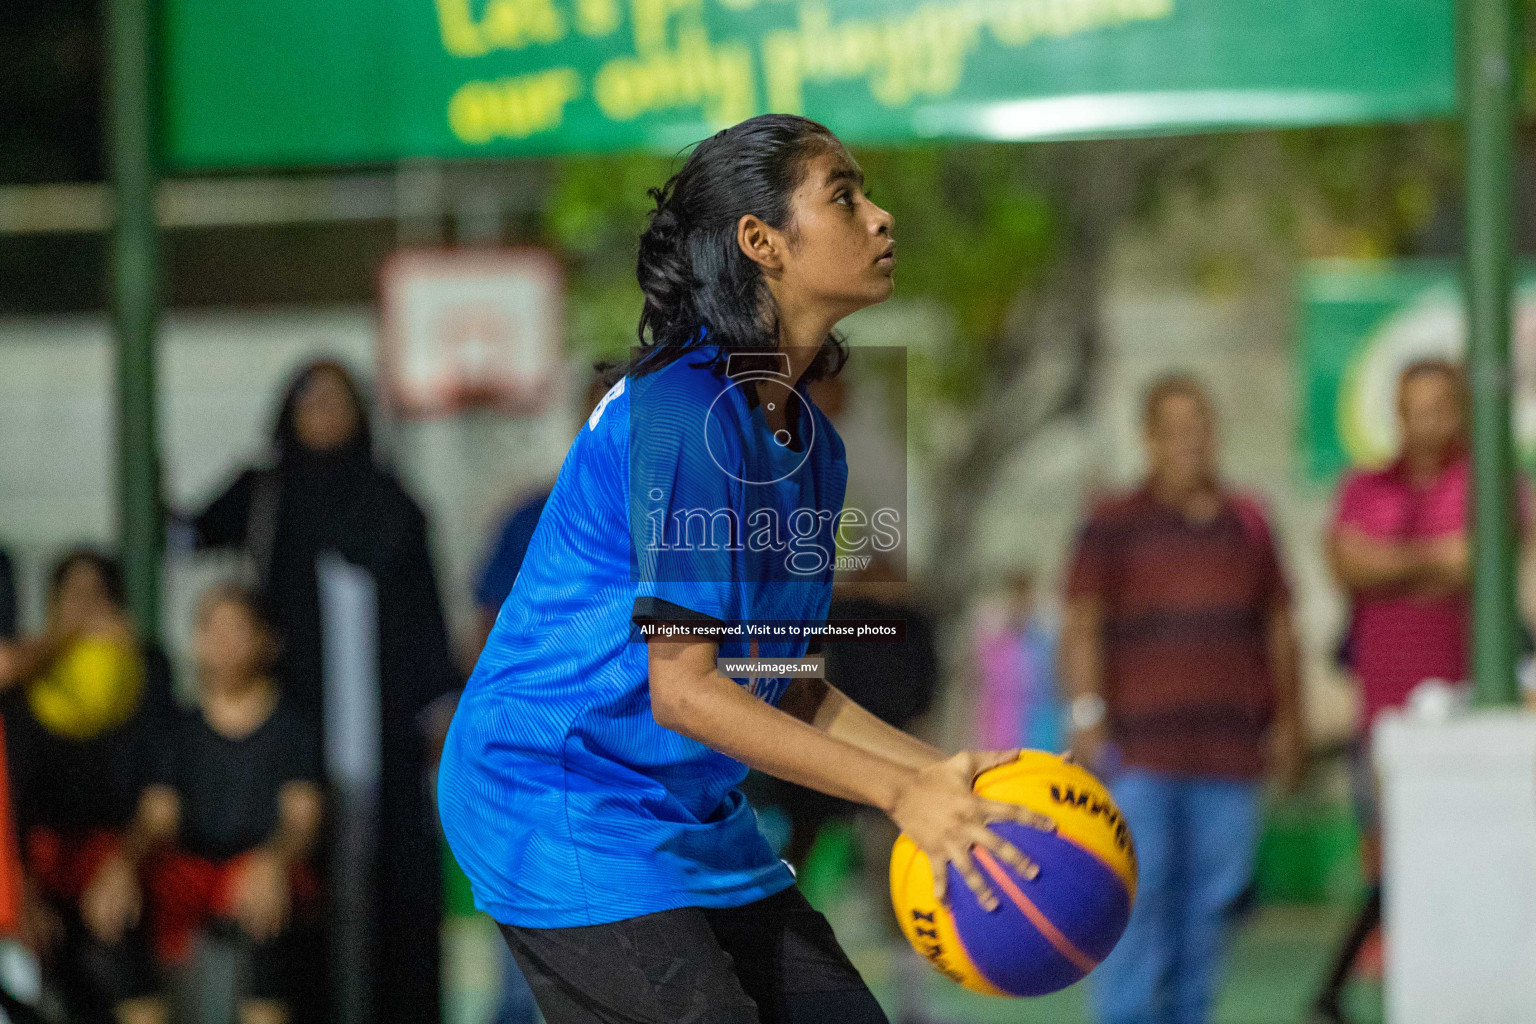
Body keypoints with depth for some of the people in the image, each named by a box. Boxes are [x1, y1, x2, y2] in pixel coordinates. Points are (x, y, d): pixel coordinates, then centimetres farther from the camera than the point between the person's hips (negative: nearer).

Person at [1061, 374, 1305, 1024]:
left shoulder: (1247, 526, 16)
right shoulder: (1114, 526, 5)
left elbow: (1279, 627, 19)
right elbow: (1081, 627, -1)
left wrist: (1288, 722, 13)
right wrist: (1088, 718, -12)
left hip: (1228, 750, 4)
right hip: (1139, 753, -3)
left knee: (1207, 899, 2)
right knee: (1135, 890, -10)